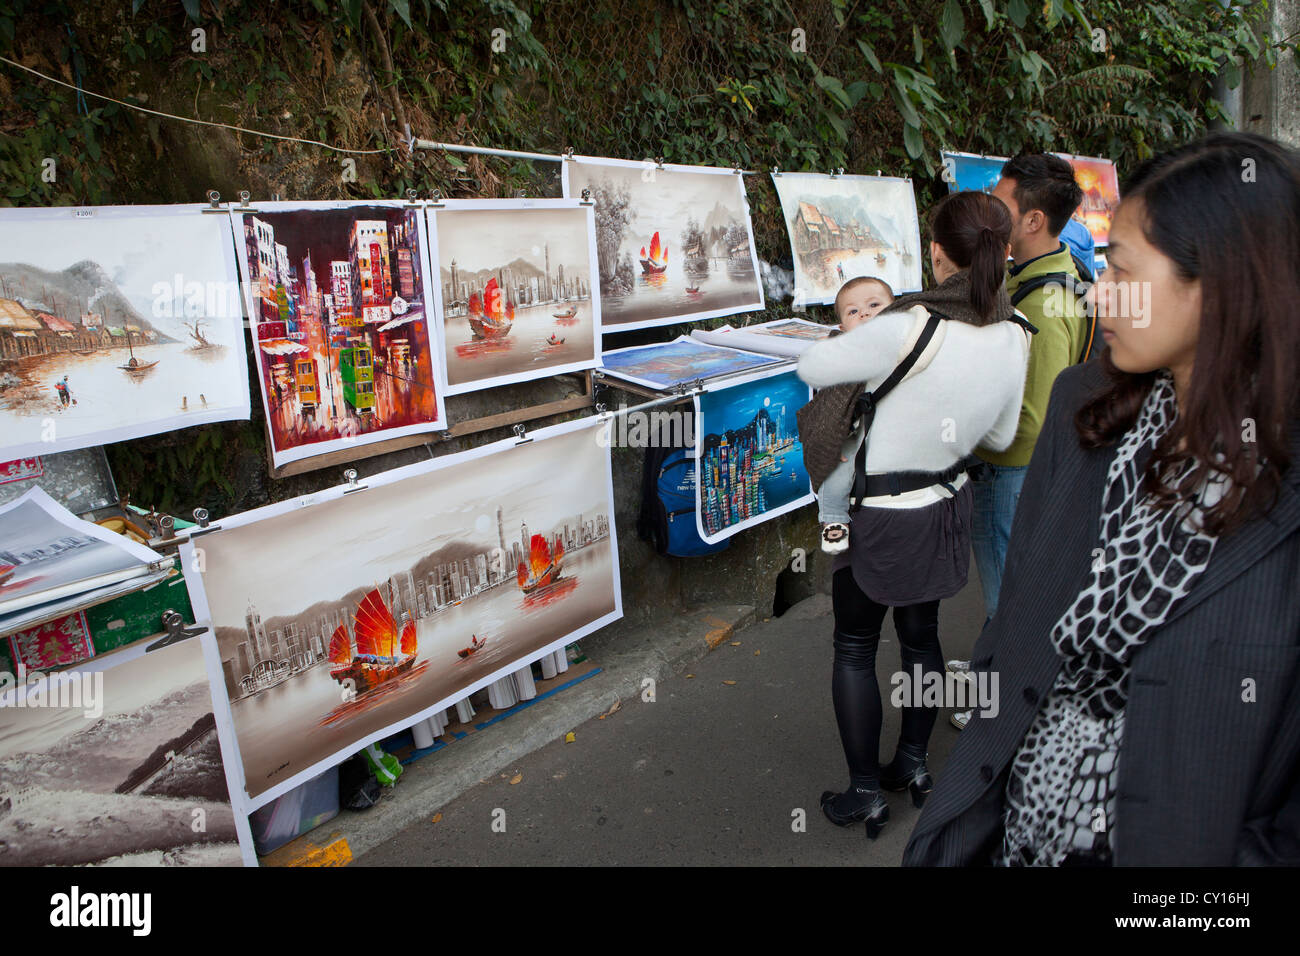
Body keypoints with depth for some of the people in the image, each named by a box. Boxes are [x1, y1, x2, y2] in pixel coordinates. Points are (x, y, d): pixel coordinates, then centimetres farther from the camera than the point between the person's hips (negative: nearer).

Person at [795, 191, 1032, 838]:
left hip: (880, 513, -6)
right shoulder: (1014, 340, -6)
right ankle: (914, 763, 40)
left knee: (855, 648, 11)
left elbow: (811, 367, -16)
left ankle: (866, 792, 22)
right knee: (921, 636, 23)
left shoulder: (908, 328, -27)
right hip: (946, 505, 6)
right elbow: (1000, 437, 7)